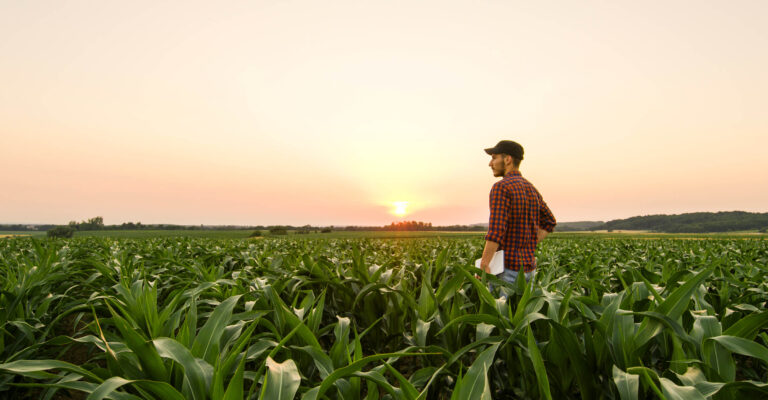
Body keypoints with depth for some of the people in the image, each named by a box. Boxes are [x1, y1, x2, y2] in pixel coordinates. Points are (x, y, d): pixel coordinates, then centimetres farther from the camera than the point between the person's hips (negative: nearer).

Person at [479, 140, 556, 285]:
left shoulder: (501, 187, -14)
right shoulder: (531, 189, 12)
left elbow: (496, 231, -23)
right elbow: (549, 222, 21)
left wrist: (483, 265, -20)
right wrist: (529, 247, 14)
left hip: (507, 268, -8)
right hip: (528, 268, 8)